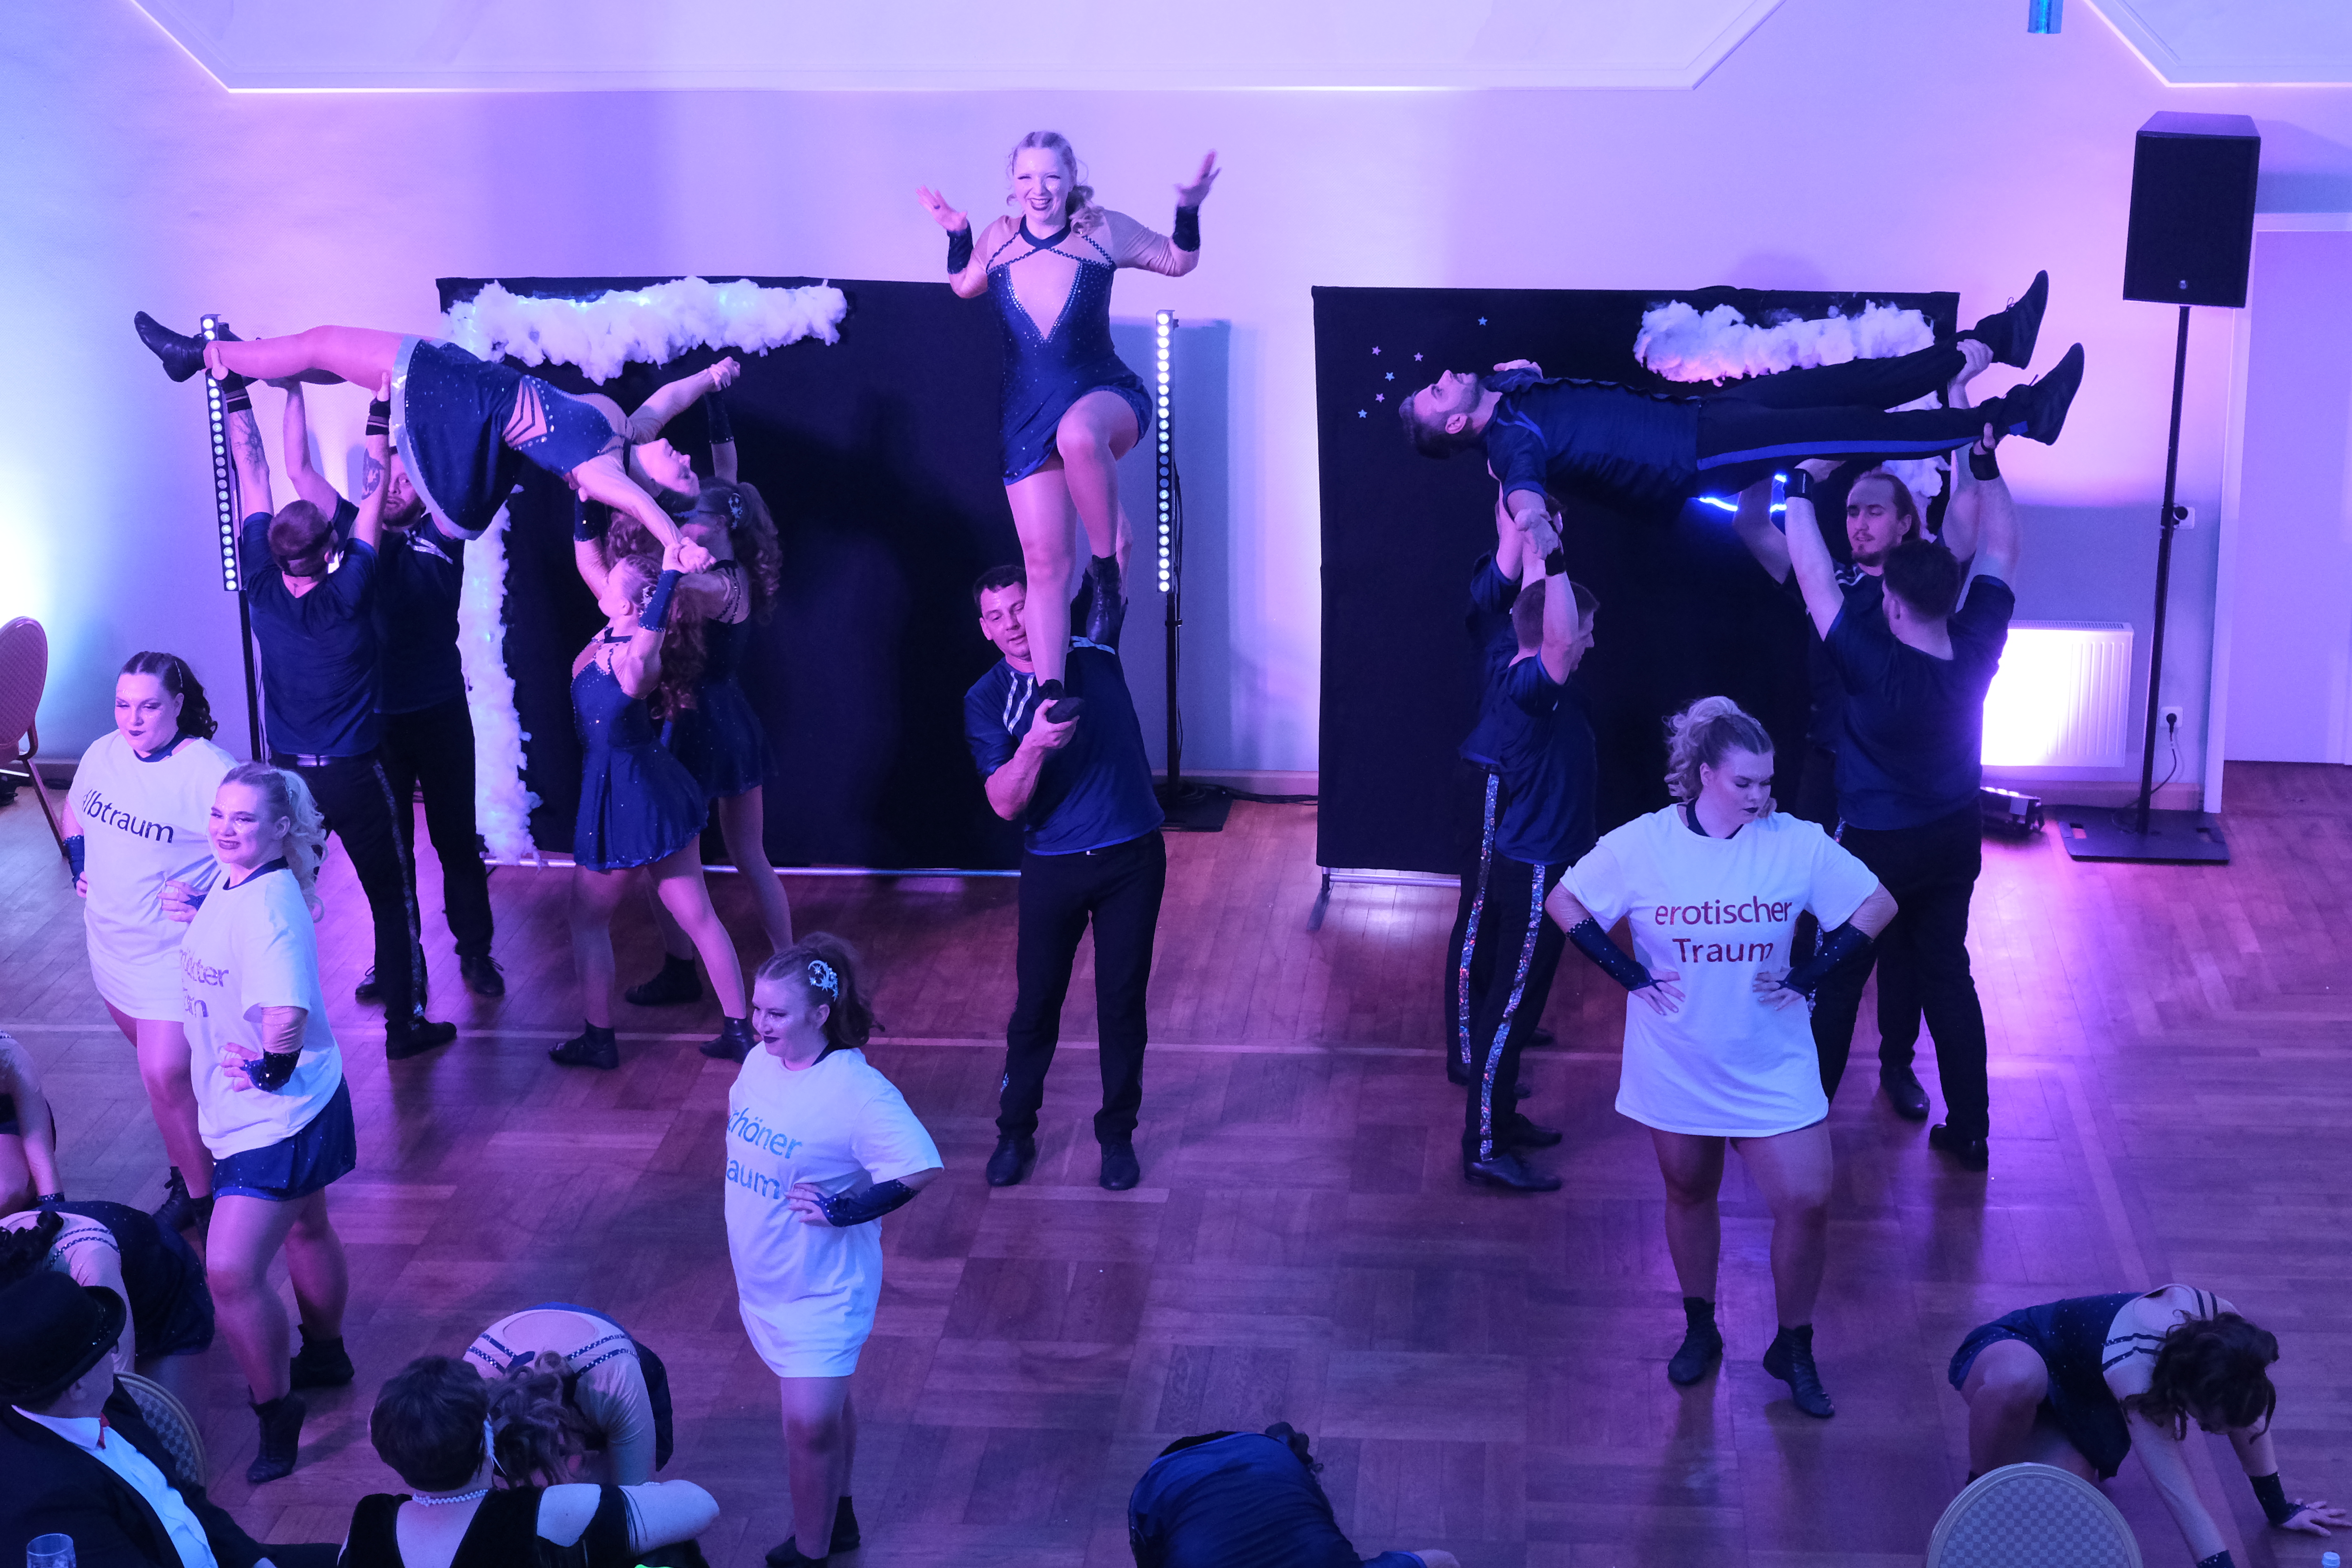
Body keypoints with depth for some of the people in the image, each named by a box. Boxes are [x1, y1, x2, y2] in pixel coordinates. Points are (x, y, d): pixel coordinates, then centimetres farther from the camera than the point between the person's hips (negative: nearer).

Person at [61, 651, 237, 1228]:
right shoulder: (103, 754, -1)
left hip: (174, 954, -7)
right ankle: (188, 1166, 40)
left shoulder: (210, 773, -23)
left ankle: (200, 1195, 10)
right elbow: (75, 811, 22)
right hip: (111, 943, 7)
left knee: (165, 1075, -8)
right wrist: (79, 864, 7)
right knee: (158, 1061, 21)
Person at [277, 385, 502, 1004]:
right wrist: (294, 391, -5)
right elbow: (300, 471, 1)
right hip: (376, 716, 2)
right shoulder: (359, 532, 5)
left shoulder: (440, 535, -1)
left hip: (440, 714, -2)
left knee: (456, 839, 8)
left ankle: (476, 953, 20)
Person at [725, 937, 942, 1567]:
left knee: (810, 1422, -6)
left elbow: (921, 1167, -30)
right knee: (824, 1402, 22)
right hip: (763, 1274, 7)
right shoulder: (760, 1062, -3)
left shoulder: (856, 1090, -25)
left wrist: (847, 1210, -25)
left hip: (822, 1285, -7)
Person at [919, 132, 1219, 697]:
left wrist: (1188, 213, -7)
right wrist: (958, 235, 8)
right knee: (1043, 560, -2)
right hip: (1028, 415, 3)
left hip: (1105, 396, -3)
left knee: (1078, 435, -42)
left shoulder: (1103, 231, -4)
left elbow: (1177, 262, 10)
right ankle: (1049, 696, 4)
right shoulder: (999, 238, 2)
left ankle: (1110, 572, -21)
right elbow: (964, 287, 24)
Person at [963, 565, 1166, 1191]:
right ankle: (1015, 1133, 24)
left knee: (1122, 1000, 6)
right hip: (1054, 867, -1)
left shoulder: (1093, 657, 0)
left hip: (1132, 857, 1)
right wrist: (1034, 746, -29)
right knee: (1037, 1001, 7)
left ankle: (1118, 1134, 21)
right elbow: (1006, 804, -13)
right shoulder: (987, 700, -4)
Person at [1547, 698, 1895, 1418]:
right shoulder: (1641, 845, -11)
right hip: (1676, 1063, 0)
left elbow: (1877, 905, 0)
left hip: (1772, 1064, 0)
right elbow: (1565, 904, -1)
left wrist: (1812, 974, -6)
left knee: (1806, 1201, -5)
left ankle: (1794, 1348, 16)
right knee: (1689, 1194, 15)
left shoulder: (1798, 844, -10)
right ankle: (1700, 1330, 37)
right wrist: (1630, 974, -7)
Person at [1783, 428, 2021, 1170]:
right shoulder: (1977, 651, -16)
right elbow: (2001, 550, -2)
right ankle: (1969, 1130, 21)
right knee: (1947, 975, 16)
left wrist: (1800, 483, -14)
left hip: (1876, 849, -5)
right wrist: (1986, 462, -1)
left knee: (1835, 981, 10)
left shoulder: (1873, 665, -29)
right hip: (1954, 839, 5)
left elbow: (1812, 572, -23)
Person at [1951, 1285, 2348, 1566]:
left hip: (2072, 1399, 6)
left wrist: (2279, 1509, 6)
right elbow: (2179, 1495, -44)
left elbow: (2248, 1416, -5)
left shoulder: (2224, 1326, -24)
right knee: (2019, 1379, -45)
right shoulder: (2132, 1365, -43)